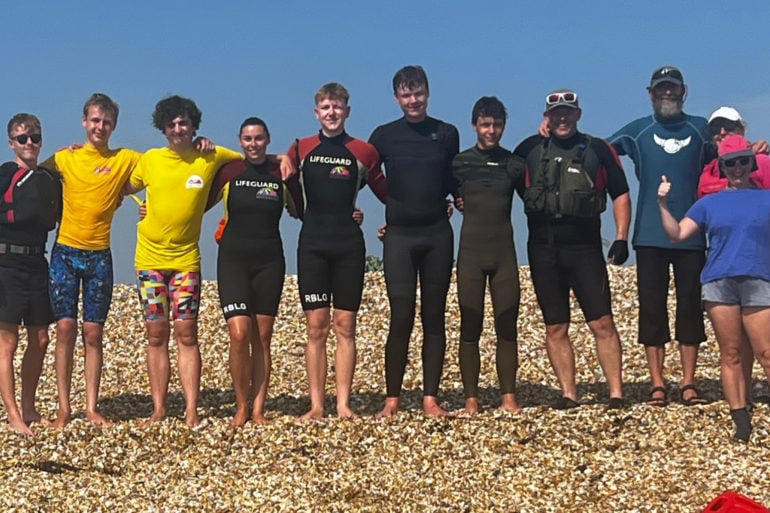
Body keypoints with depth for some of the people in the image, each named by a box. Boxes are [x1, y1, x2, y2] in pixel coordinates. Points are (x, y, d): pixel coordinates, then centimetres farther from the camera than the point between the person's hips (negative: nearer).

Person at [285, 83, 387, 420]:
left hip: (349, 244, 0)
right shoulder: (300, 149, 6)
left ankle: (344, 404, 4)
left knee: (345, 325, 1)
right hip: (313, 244, 0)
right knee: (316, 326, -1)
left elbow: (386, 194, 13)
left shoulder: (363, 152, 4)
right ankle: (316, 405, 2)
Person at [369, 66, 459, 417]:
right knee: (401, 318, -5)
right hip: (399, 236, -1)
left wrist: (459, 199, 4)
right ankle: (392, 399, 2)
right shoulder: (384, 135, 4)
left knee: (434, 318, 5)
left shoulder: (446, 134, 7)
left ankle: (430, 397, 9)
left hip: (437, 234, 1)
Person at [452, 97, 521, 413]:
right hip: (470, 252, -1)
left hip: (504, 252, 1)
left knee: (507, 327, 1)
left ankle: (509, 397, 6)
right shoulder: (459, 162, 5)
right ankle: (470, 399, 4)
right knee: (470, 328, 0)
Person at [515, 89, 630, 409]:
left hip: (585, 247, -2)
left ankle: (616, 394, -3)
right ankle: (568, 394, 10)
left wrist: (621, 238, -1)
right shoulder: (530, 149, 8)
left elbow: (620, 194, 7)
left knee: (602, 323, -6)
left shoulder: (597, 149, 5)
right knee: (555, 327, 4)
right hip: (543, 249, 2)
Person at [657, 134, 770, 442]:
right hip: (719, 284, 2)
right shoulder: (710, 203, 16)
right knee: (731, 355, 3)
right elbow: (677, 234, 9)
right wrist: (663, 203, -4)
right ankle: (741, 424, 7)